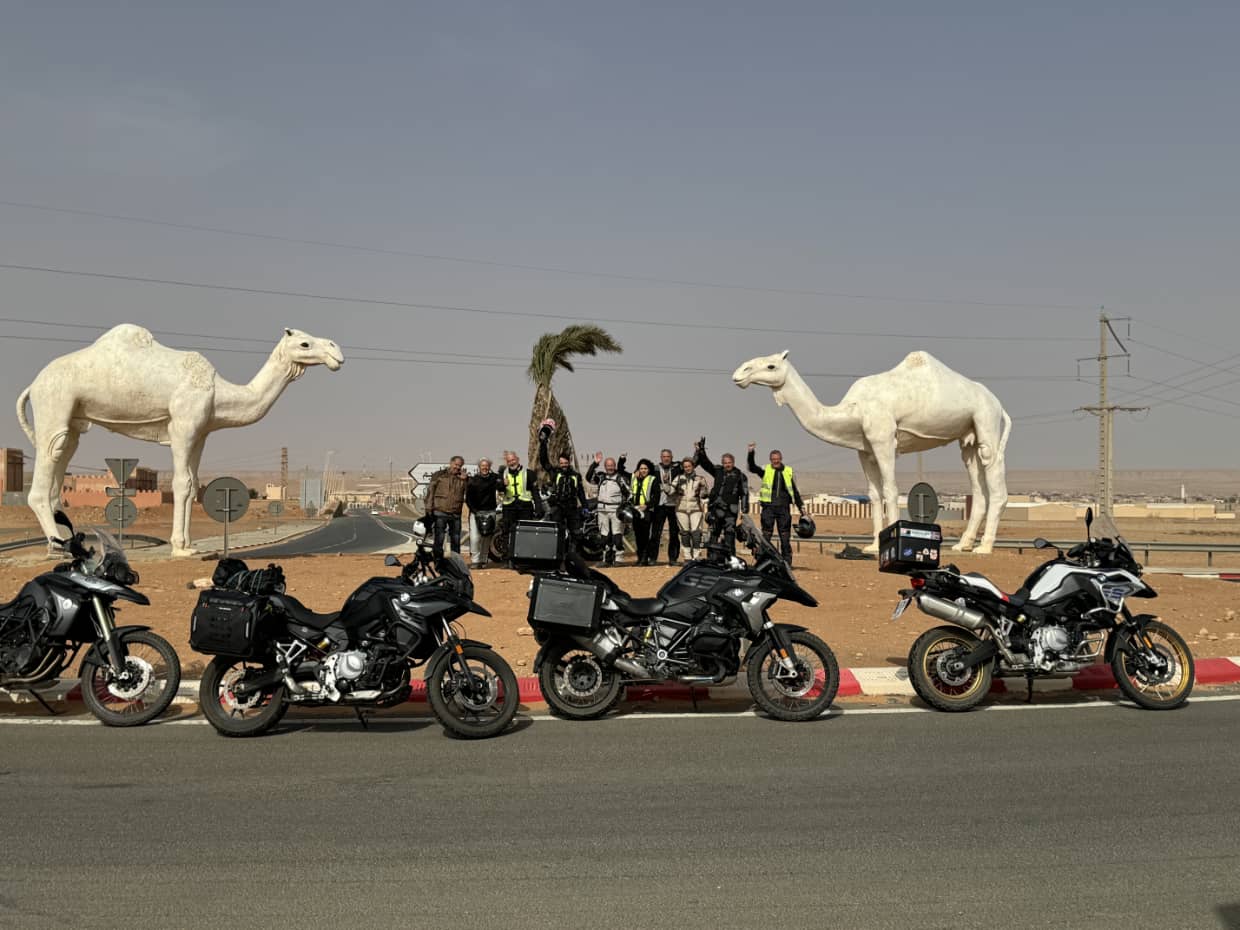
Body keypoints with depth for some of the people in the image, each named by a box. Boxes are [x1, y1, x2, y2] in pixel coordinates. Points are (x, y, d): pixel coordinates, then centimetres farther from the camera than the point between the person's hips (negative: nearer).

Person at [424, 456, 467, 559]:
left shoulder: (462, 478, 12)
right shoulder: (439, 475, 3)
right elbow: (430, 491, -1)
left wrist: (464, 480, -9)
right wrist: (429, 508, -8)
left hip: (456, 514, 3)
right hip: (440, 513, -3)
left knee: (456, 540, 9)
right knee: (439, 539, -2)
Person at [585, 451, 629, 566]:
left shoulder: (621, 477, 2)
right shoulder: (601, 476, 13)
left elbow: (628, 492, -1)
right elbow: (589, 477, 0)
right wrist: (595, 463, -7)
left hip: (616, 510, -4)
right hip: (603, 510, 4)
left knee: (617, 536, -8)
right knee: (605, 537, 8)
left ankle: (618, 559, -5)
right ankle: (607, 559, 14)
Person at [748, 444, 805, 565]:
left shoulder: (788, 472, 11)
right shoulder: (766, 471, 6)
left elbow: (795, 492, 17)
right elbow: (752, 468, -8)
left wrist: (801, 507, 15)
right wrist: (751, 453, -20)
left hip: (784, 508, 2)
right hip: (768, 507, -1)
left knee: (785, 537, 4)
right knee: (766, 536, 0)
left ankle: (787, 562, 8)